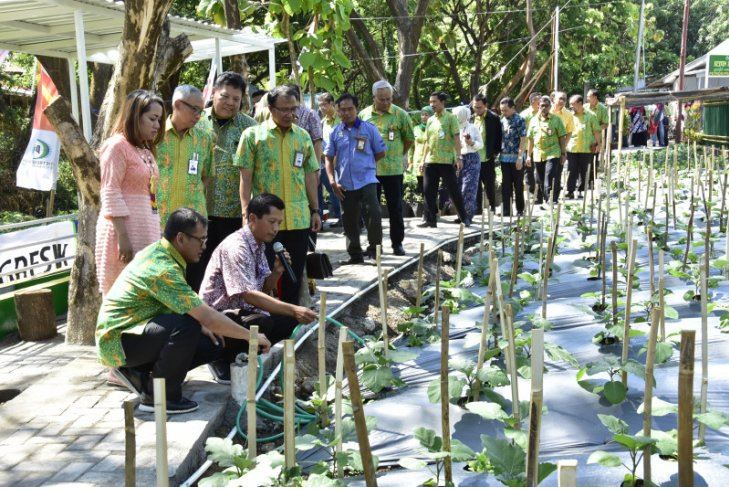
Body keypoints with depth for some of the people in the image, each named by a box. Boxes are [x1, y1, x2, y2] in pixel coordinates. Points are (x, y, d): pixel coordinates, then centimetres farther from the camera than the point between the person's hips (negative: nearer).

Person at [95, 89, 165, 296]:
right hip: (126, 227, -8)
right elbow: (111, 194, -13)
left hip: (147, 228, 8)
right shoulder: (117, 146, -6)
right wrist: (123, 236, -20)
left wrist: (156, 233, 16)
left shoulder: (145, 151, 21)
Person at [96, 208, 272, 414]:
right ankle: (156, 397, -15)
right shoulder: (163, 269, -26)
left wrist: (201, 325, 3)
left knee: (213, 343, 1)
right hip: (117, 341, -10)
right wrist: (252, 336, -18)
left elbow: (183, 304, 18)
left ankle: (139, 373, 9)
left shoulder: (159, 252, 4)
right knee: (186, 326, -33)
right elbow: (208, 318, -27)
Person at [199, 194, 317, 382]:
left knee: (288, 321, -4)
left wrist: (277, 272, -8)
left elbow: (264, 289, 14)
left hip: (239, 312, 9)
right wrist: (293, 310, -35)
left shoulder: (259, 245, 8)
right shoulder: (235, 247, -22)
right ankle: (221, 357, -8)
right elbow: (248, 295, -31)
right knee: (263, 325, -32)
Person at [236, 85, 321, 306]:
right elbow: (245, 178, -3)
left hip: (298, 218, 4)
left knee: (294, 276, 10)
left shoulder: (303, 136, 10)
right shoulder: (253, 135, -1)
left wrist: (315, 210, 12)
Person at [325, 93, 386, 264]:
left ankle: (374, 249, -3)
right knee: (350, 222, 9)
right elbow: (329, 158, 9)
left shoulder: (369, 128, 2)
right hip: (345, 184, 3)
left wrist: (364, 162, 9)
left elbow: (381, 153, 8)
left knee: (373, 213, -20)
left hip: (366, 180, -3)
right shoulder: (335, 132, 8)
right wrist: (333, 182, 0)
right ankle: (355, 255, 22)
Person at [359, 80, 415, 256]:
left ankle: (397, 242, 16)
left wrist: (399, 155, 8)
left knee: (395, 207, 4)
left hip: (393, 169, -2)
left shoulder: (400, 114, -1)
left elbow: (409, 138, 9)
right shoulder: (364, 114, 4)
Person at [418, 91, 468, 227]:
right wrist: (423, 159, 13)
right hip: (431, 161, 6)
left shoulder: (450, 118, -1)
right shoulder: (430, 120, 15)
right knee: (428, 191, 2)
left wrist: (459, 157, -14)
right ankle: (430, 220, 9)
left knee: (454, 190, -1)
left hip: (447, 160, -5)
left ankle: (464, 218, 10)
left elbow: (456, 138, -6)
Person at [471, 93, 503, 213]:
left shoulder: (493, 118, -5)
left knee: (490, 185, 5)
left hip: (487, 159, -3)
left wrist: (495, 152, -5)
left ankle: (493, 207, 18)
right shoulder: (471, 118, 4)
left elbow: (498, 136, -2)